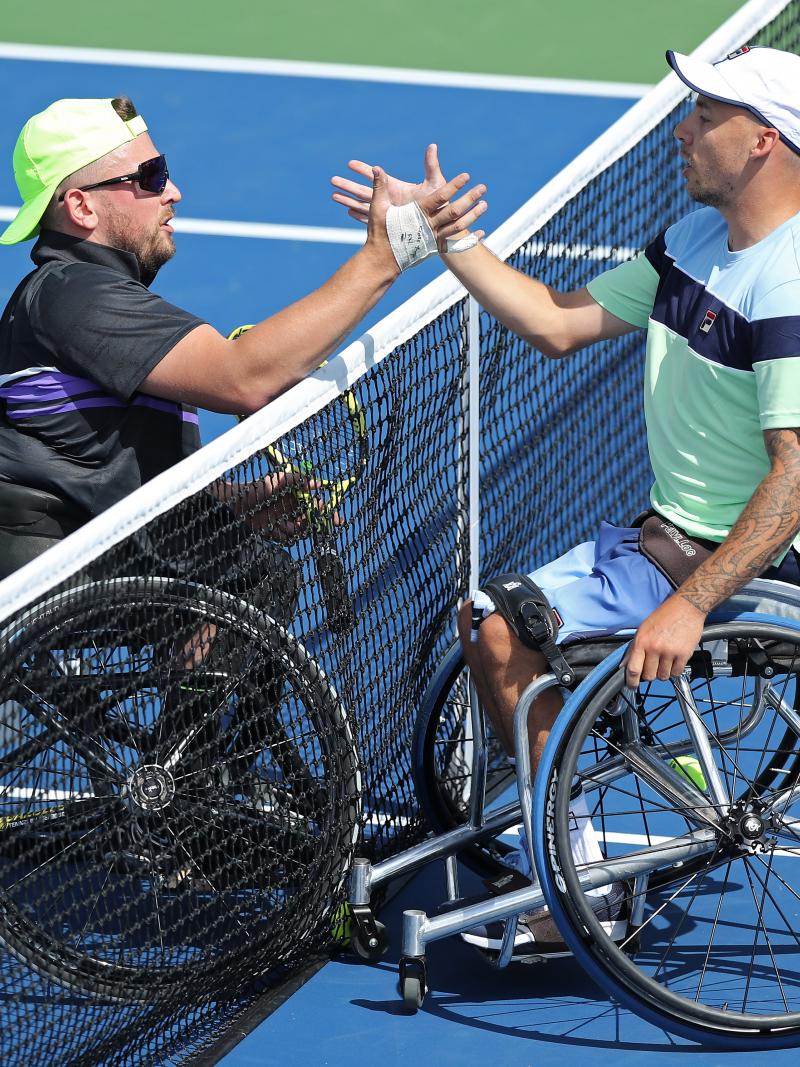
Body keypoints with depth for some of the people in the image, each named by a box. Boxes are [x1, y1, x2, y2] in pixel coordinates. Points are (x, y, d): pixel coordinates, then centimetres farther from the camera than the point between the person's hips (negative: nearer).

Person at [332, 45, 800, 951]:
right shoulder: (697, 237, 7)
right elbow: (559, 323, 11)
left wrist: (690, 605, -36)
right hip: (672, 536, 10)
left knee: (502, 635, -16)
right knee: (483, 620, 11)